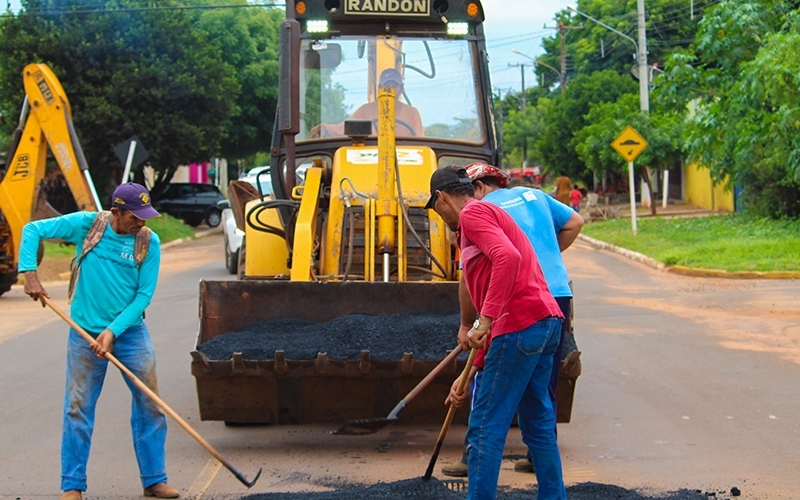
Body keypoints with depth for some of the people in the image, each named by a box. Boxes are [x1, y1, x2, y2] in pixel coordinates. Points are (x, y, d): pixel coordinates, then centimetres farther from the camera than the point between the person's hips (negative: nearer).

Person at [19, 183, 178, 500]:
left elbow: (144, 295, -8)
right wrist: (29, 273, -14)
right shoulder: (86, 224, -8)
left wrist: (113, 331, -17)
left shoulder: (149, 242, -7)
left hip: (130, 332, 1)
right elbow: (33, 230, -2)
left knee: (150, 404, 2)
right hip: (85, 332, -1)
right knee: (78, 408, 0)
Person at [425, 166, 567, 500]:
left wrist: (484, 320, -24)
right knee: (537, 423, 15)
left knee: (485, 426, -4)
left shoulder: (472, 213, -2)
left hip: (520, 324, -10)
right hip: (546, 320, 10)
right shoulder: (491, 214, 28)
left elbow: (507, 258, -23)